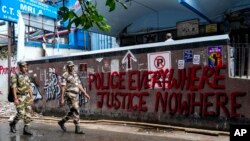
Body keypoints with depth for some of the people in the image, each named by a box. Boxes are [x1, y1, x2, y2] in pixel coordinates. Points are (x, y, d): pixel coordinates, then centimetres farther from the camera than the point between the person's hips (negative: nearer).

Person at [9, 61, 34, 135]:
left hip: (27, 97, 6)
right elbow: (14, 88, -14)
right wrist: (15, 99, -19)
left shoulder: (27, 76, 10)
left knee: (28, 112, 0)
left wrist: (31, 97, 8)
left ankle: (26, 129, 6)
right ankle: (13, 124, 21)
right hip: (19, 97, -6)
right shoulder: (15, 76, -9)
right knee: (21, 114, -7)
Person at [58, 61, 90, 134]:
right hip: (69, 95, -8)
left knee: (73, 112, 12)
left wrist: (85, 93, 11)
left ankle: (62, 122, 29)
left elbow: (79, 85, 17)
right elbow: (63, 88, -11)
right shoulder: (65, 75, -6)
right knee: (76, 111, -10)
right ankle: (77, 129, -4)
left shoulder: (75, 75, 16)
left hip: (75, 95, 8)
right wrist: (62, 99, -15)